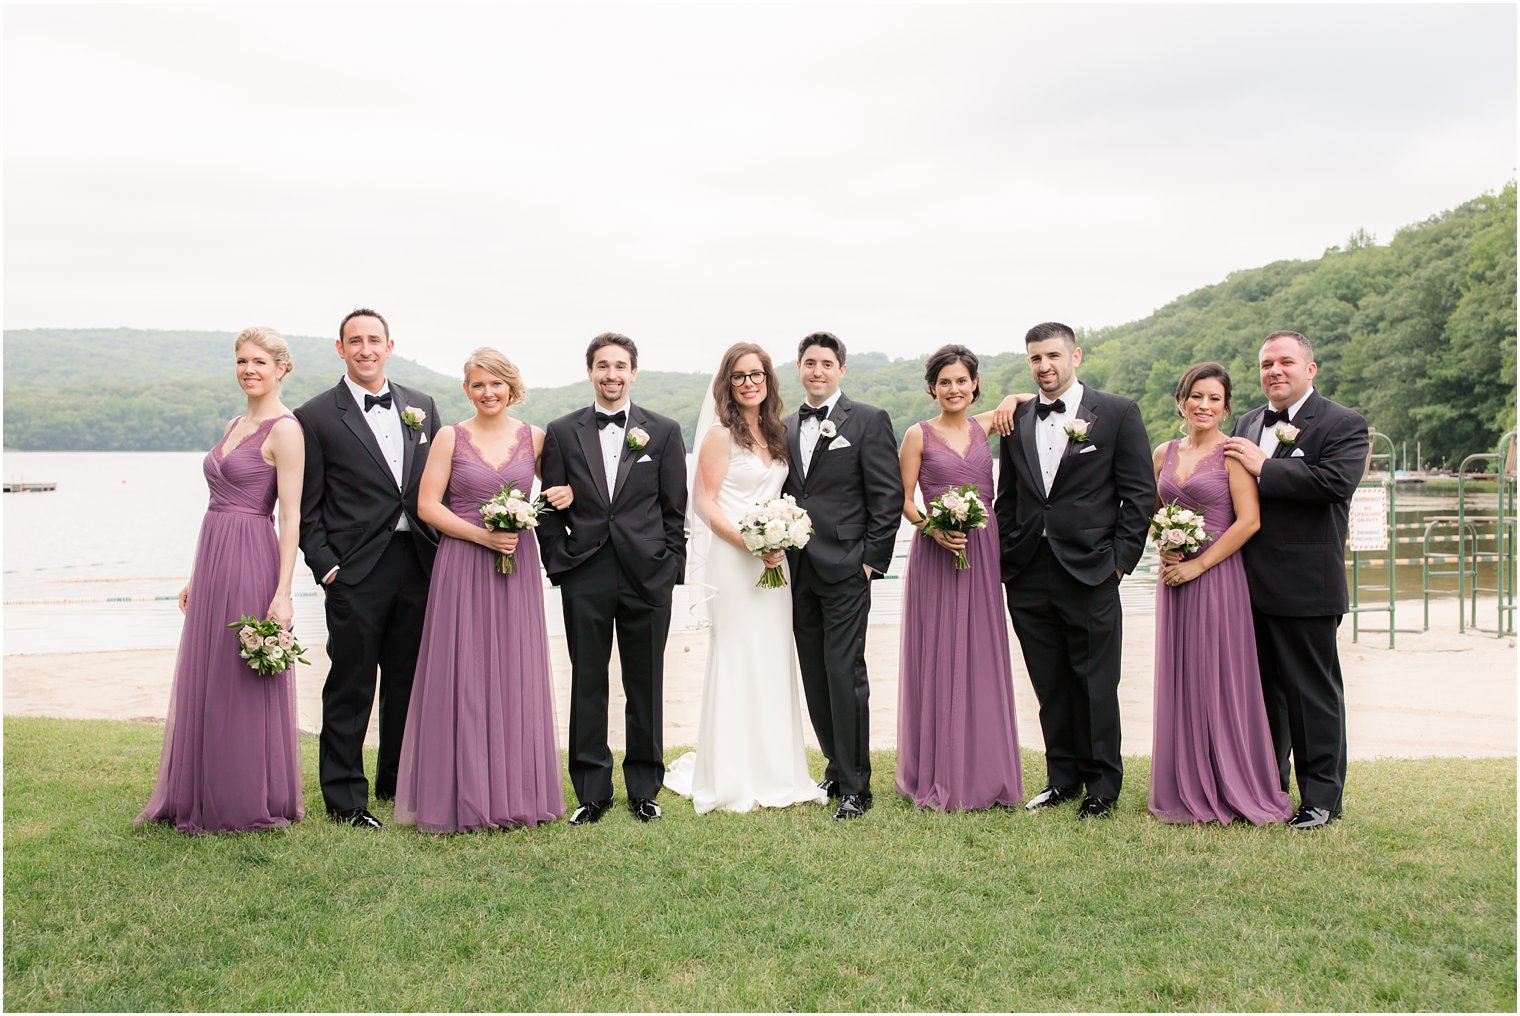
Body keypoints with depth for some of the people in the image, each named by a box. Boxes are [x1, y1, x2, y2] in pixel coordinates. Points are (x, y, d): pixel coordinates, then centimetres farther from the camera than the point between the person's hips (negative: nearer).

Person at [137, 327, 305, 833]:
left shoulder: (284, 429, -10)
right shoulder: (235, 426, 16)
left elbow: (291, 516, -15)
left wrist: (282, 593, -20)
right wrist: (197, 575, 18)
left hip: (251, 562, -9)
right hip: (212, 559, 9)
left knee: (244, 686, -1)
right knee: (205, 682, 13)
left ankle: (251, 803, 12)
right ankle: (208, 798, 25)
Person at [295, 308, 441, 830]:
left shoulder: (421, 406, 11)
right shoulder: (317, 416, -2)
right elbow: (307, 508, -2)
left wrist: (443, 550, 6)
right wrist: (326, 567, -9)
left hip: (418, 564, 4)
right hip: (356, 571, -4)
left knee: (408, 682, 13)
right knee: (351, 689, 2)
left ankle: (398, 783, 28)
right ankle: (345, 799, 13)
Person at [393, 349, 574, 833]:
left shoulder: (534, 438, 7)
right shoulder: (450, 437, 1)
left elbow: (558, 484, 22)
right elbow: (427, 505, -3)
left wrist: (565, 495, -2)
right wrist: (481, 534, -14)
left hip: (518, 566, 2)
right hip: (462, 566, -2)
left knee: (515, 677, 5)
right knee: (462, 677, -2)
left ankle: (516, 792, 15)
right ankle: (462, 794, 8)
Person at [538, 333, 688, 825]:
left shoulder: (664, 431, 5)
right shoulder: (562, 432, 6)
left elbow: (675, 508, 5)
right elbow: (550, 508, 6)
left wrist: (671, 566, -1)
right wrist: (558, 563, -1)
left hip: (647, 576, 0)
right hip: (584, 577, 0)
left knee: (646, 686, 8)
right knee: (587, 684, 6)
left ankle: (644, 788, 21)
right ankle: (592, 791, 16)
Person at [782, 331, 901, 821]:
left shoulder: (869, 421, -3)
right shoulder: (787, 427, 15)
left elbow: (888, 497, -6)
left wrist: (872, 560, -10)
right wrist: (779, 547, 7)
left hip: (845, 569, -6)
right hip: (799, 571, 6)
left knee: (845, 675, -7)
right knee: (815, 677, 10)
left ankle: (855, 787, 2)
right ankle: (837, 766, 24)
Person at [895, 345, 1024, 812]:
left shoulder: (987, 425, 8)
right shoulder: (919, 436, 0)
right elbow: (904, 500, -1)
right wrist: (934, 529, -17)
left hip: (983, 551, 3)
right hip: (935, 554, -3)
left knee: (981, 657, 6)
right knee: (936, 659, 0)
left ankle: (983, 770, 16)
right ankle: (938, 773, 9)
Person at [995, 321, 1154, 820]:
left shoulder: (1118, 413, 0)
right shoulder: (1017, 421, 12)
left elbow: (1140, 493, -1)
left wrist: (1122, 558, -7)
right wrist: (1003, 559, 8)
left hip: (1090, 574, -4)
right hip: (1028, 578, 4)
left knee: (1096, 685, 3)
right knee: (1050, 686, 11)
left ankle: (1102, 786, 15)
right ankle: (1063, 777, 23)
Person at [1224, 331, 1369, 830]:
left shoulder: (1344, 425, -4)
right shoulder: (1247, 424, 16)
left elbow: (1336, 481, -22)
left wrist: (1264, 467, -16)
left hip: (1305, 585, -6)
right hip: (1250, 583, 6)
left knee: (1313, 690, 2)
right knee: (1262, 689, 14)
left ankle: (1321, 796, 13)